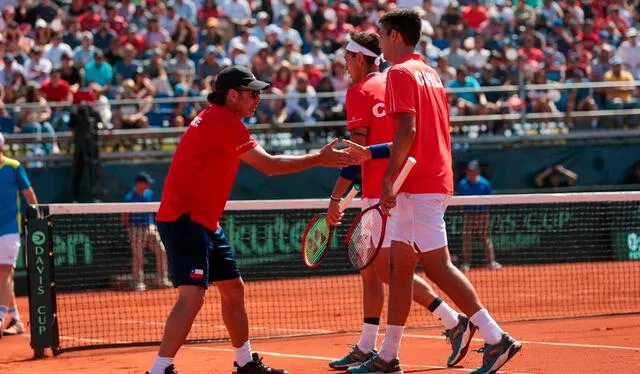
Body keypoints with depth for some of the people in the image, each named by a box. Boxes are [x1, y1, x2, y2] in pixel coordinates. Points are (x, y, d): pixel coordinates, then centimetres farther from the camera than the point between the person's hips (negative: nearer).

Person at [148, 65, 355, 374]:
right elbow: (268, 165, -20)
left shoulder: (216, 118, 15)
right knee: (192, 295, -20)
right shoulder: (223, 121, -17)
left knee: (233, 288, 16)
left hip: (204, 221, 11)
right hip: (184, 219, -11)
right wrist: (318, 159, -15)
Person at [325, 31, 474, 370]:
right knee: (370, 269, 12)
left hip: (379, 193, -9)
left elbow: (357, 150, -15)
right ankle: (366, 348, 14)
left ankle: (454, 321, -14)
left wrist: (336, 198, -13)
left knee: (387, 270, -10)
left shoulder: (360, 92, -8)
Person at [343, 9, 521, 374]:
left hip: (420, 186, -10)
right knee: (399, 267, 11)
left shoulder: (401, 73, -9)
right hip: (434, 179, 10)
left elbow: (407, 129, -20)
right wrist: (370, 153, 23)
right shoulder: (430, 73, 19)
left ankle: (497, 339, -12)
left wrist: (389, 178, -20)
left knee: (438, 266, -10)